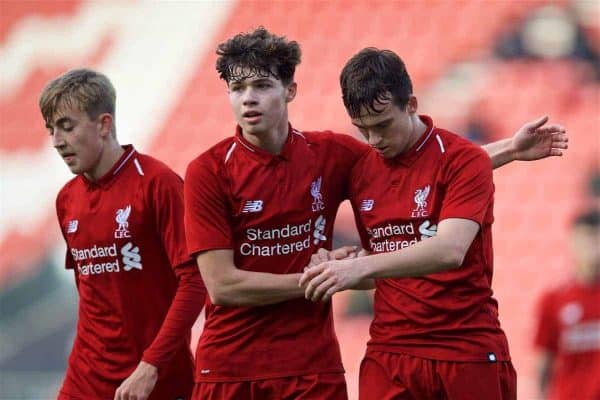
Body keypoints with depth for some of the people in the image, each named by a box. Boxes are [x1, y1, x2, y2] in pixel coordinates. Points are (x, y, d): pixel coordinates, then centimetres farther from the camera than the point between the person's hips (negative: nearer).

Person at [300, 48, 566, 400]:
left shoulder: (465, 160, -8)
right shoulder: (360, 173, 8)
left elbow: (450, 250, -24)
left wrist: (361, 267, -34)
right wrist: (342, 272, -4)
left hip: (469, 353, -4)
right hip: (389, 354, 4)